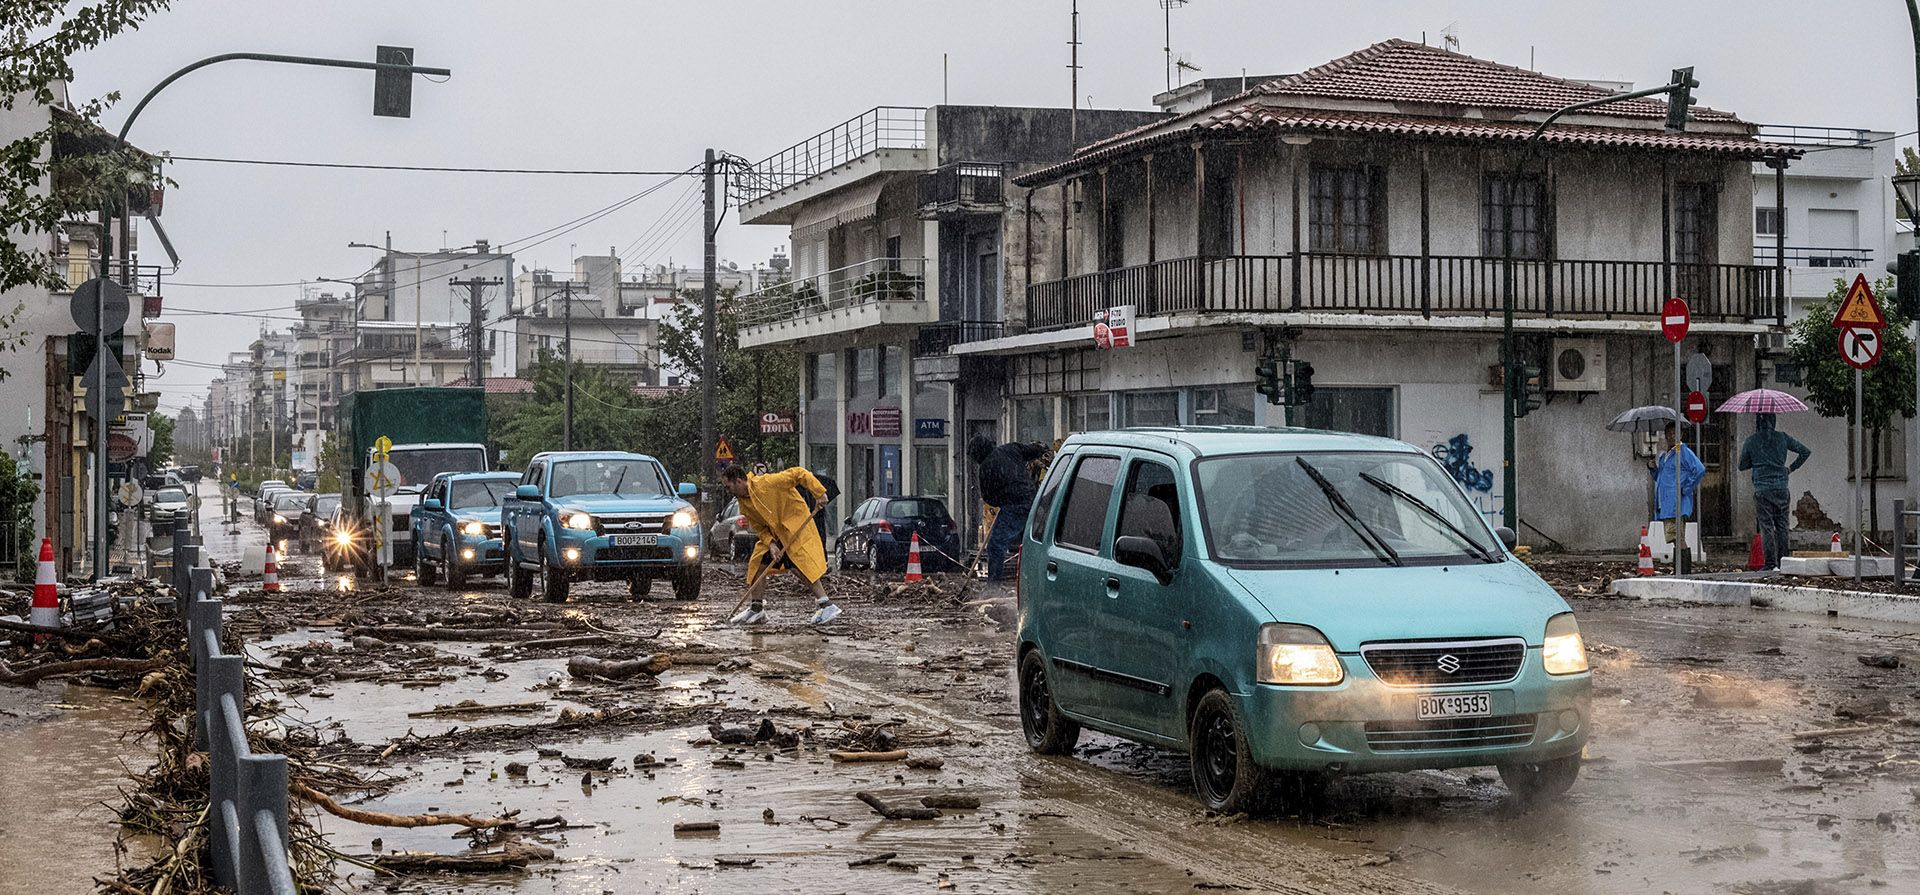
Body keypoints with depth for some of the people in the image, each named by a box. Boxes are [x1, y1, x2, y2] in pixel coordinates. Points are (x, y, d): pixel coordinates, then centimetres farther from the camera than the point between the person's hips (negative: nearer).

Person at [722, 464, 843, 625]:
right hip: (774, 532, 8)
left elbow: (799, 473, -21)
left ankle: (827, 606, -17)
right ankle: (756, 609, 17)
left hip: (796, 526, -8)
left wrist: (819, 493, -25)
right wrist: (771, 544, -13)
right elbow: (760, 528, 5)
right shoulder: (744, 504, 2)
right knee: (758, 564, 5)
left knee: (799, 565, -19)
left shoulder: (766, 483, -23)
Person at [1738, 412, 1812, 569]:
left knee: (1766, 527, -1)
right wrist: (1792, 467, 13)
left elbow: (1742, 465, 6)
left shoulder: (1751, 440, -2)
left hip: (1762, 490, -2)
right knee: (1782, 526, 11)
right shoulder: (1783, 437, 3)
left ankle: (1771, 563, -4)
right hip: (1781, 488, 2)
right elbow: (1805, 452, 7)